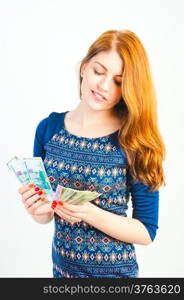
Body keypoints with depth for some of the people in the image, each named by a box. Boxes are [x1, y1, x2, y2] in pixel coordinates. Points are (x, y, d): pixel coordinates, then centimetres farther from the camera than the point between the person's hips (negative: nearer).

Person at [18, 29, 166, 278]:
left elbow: (147, 232, -13)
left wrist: (90, 214, -27)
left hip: (115, 270, -3)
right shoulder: (48, 128, -8)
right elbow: (46, 217, 0)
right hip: (62, 265, 3)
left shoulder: (137, 141, -18)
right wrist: (39, 209, -21)